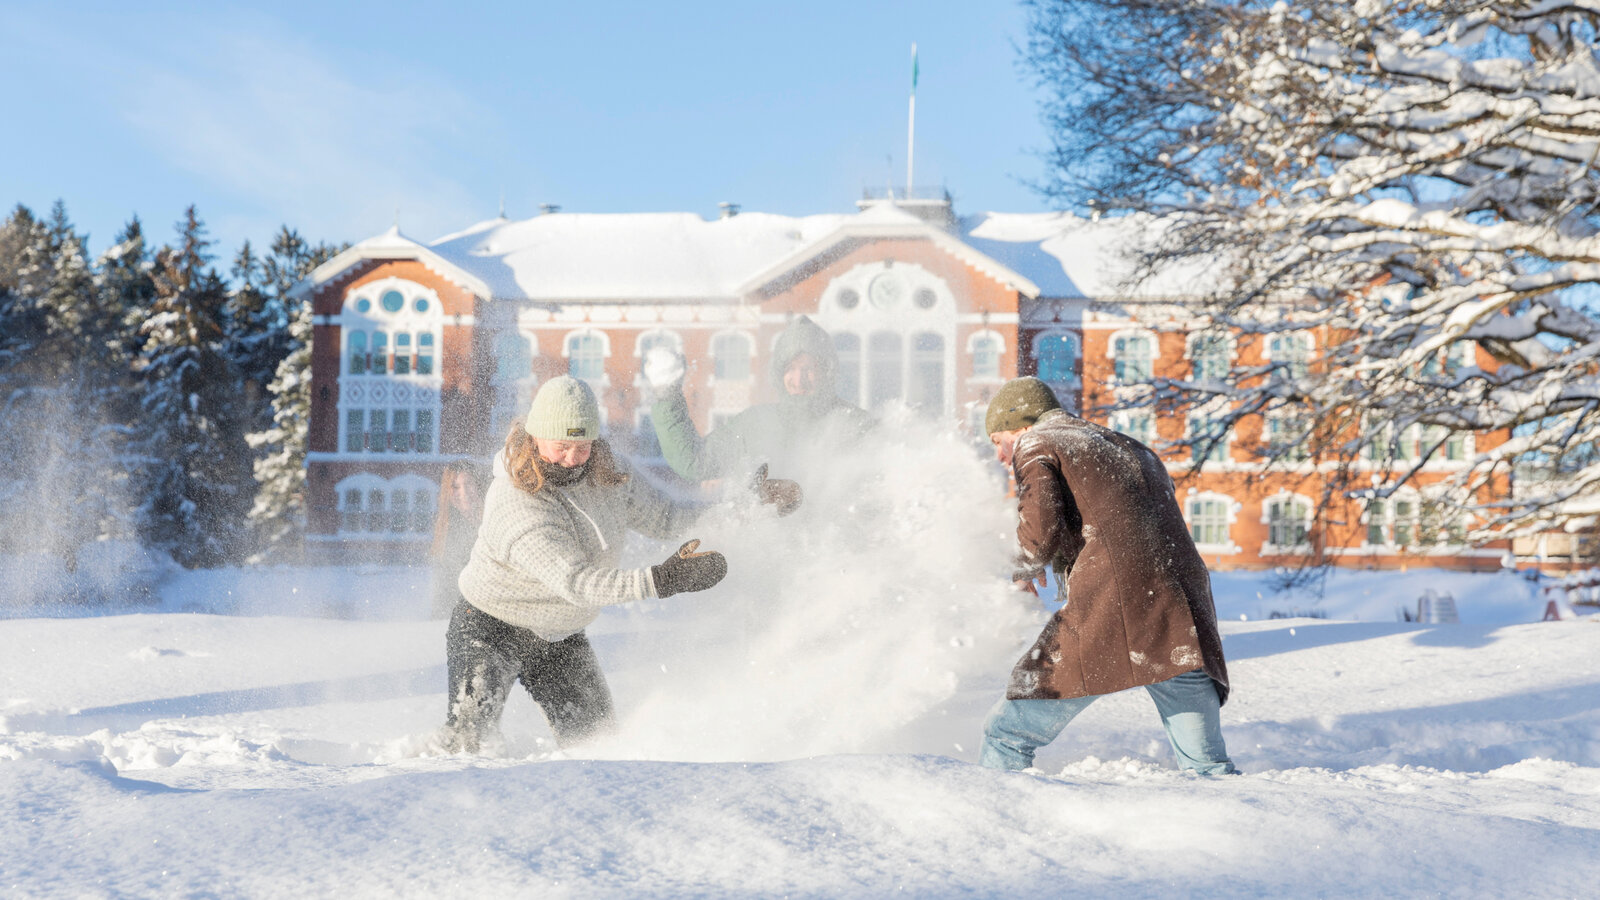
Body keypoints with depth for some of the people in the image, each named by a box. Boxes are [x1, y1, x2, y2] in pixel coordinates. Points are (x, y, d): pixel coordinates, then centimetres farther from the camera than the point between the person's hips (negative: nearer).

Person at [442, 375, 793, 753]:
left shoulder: (606, 473, -9)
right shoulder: (515, 505, -31)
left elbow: (662, 518, 2)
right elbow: (575, 581, -38)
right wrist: (662, 580, -48)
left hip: (560, 636, 6)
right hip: (491, 629, -6)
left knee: (594, 739, 0)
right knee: (466, 741, -14)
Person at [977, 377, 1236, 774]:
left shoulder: (1036, 446, 11)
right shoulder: (1135, 451, 31)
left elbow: (1041, 528, -6)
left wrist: (1026, 569, 14)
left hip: (1106, 608, -6)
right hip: (1184, 622, 6)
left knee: (1005, 735, 5)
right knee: (1206, 767, 11)